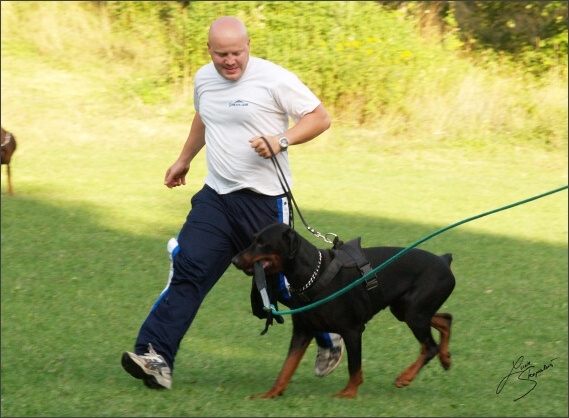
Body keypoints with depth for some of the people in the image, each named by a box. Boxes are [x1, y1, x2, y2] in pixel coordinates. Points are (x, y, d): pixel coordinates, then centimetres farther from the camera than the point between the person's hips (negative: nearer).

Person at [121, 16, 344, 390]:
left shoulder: (274, 79, -12)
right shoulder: (204, 79, 8)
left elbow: (320, 118, -8)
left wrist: (281, 140, -23)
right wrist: (185, 159, 39)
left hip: (266, 201, -5)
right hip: (217, 196, 5)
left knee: (285, 281, 4)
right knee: (188, 271, -9)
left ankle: (330, 341, 30)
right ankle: (156, 357, -14)